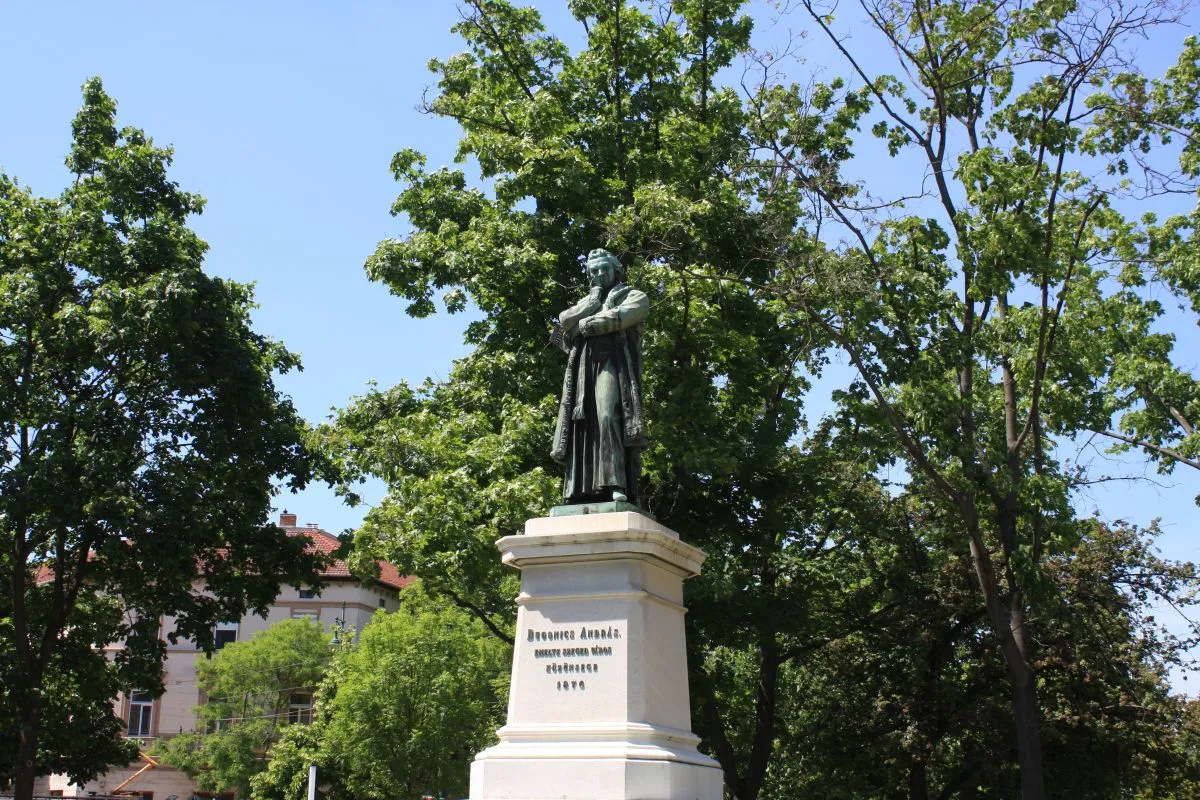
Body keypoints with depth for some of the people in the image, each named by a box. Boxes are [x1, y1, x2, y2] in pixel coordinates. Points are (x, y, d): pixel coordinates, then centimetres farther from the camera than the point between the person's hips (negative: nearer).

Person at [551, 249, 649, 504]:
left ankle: (617, 487, -38)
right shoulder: (587, 302, 34)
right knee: (582, 428, -10)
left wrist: (583, 325, 6)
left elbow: (617, 317, -4)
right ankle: (580, 497, -19)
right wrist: (595, 300, 7)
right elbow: (565, 320, 12)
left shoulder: (635, 297, 18)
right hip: (583, 370, 5)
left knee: (608, 418, -27)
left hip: (612, 365, -5)